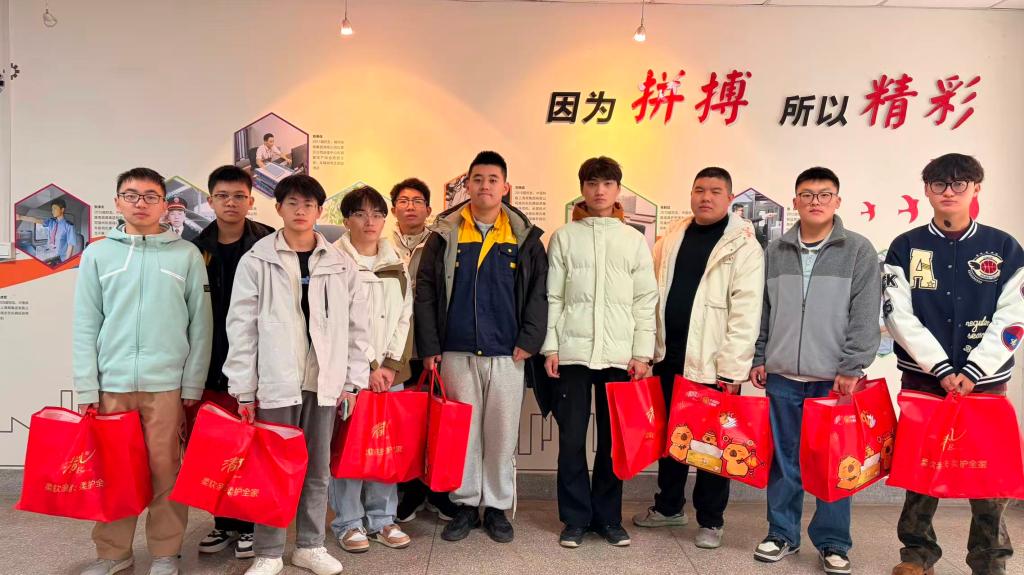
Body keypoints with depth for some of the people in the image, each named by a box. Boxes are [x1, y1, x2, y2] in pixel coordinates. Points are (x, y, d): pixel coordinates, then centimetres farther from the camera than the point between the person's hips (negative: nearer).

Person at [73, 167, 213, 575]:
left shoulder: (187, 255, 3)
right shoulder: (97, 254, 7)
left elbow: (200, 324, 2)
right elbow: (86, 326, 6)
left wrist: (193, 385, -2)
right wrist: (87, 388, 0)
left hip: (167, 382, -1)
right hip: (111, 383, 2)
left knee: (165, 470, 4)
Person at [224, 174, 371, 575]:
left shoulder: (340, 264, 5)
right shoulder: (257, 261, -2)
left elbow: (357, 326, 7)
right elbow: (241, 329, -3)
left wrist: (354, 380, 3)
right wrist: (244, 389, -5)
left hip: (324, 382, 3)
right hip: (275, 383, -2)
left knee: (317, 468, 12)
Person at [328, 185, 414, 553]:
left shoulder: (397, 265, 11)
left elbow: (404, 317, 9)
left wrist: (391, 364, -2)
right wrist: (368, 365, -11)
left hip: (390, 371, 4)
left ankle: (383, 519, 21)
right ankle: (349, 523, 14)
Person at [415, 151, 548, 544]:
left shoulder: (525, 236, 4)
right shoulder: (445, 234, 4)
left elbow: (539, 291, 3)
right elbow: (425, 291, 3)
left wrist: (529, 341, -6)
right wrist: (429, 347, -2)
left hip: (507, 353, 0)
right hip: (457, 352, 0)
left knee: (502, 433, 7)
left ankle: (497, 507, 22)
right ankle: (466, 505, 23)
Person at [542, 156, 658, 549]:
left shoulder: (635, 241, 8)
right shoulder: (564, 237, 6)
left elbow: (646, 300, 5)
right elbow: (552, 296, 4)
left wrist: (642, 352, -1)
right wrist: (550, 346, -3)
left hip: (620, 353, 1)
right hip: (572, 351, 0)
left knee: (613, 439, 7)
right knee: (572, 438, 4)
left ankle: (608, 517, 21)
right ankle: (575, 519, 17)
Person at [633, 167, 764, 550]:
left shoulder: (743, 246, -8)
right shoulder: (672, 238, 10)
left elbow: (746, 312, -13)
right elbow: (653, 295, 13)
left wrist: (732, 369, -17)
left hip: (712, 362, -5)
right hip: (668, 355, 5)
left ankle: (710, 520, 22)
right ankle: (669, 506, 34)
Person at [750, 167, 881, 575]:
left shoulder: (859, 251, -1)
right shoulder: (775, 252, 8)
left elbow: (865, 318, -6)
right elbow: (762, 311, 12)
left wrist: (851, 368, -11)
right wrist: (759, 359, 8)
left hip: (834, 379, -3)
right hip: (782, 377, 3)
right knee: (784, 460, 10)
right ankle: (782, 533, 24)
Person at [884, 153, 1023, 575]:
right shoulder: (905, 248, 1)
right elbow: (899, 316, -6)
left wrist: (972, 371, -12)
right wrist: (942, 369, -13)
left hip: (985, 380, 0)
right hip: (921, 378, 0)